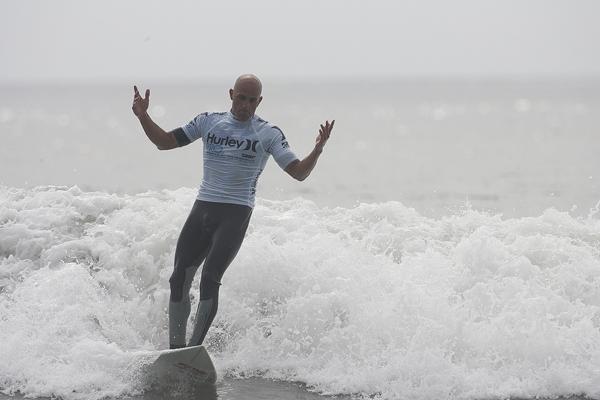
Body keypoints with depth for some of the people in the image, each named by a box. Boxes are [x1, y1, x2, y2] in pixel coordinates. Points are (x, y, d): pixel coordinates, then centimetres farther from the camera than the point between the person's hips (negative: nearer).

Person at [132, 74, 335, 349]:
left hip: (236, 214, -4)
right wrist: (143, 117, -2)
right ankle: (175, 349, 11)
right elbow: (165, 142, 13)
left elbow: (299, 173, -6)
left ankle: (195, 348, -15)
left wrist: (317, 150, -24)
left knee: (209, 280, -19)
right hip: (202, 209, 4)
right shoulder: (209, 122, 9)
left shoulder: (268, 134, -1)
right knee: (179, 280, 0)